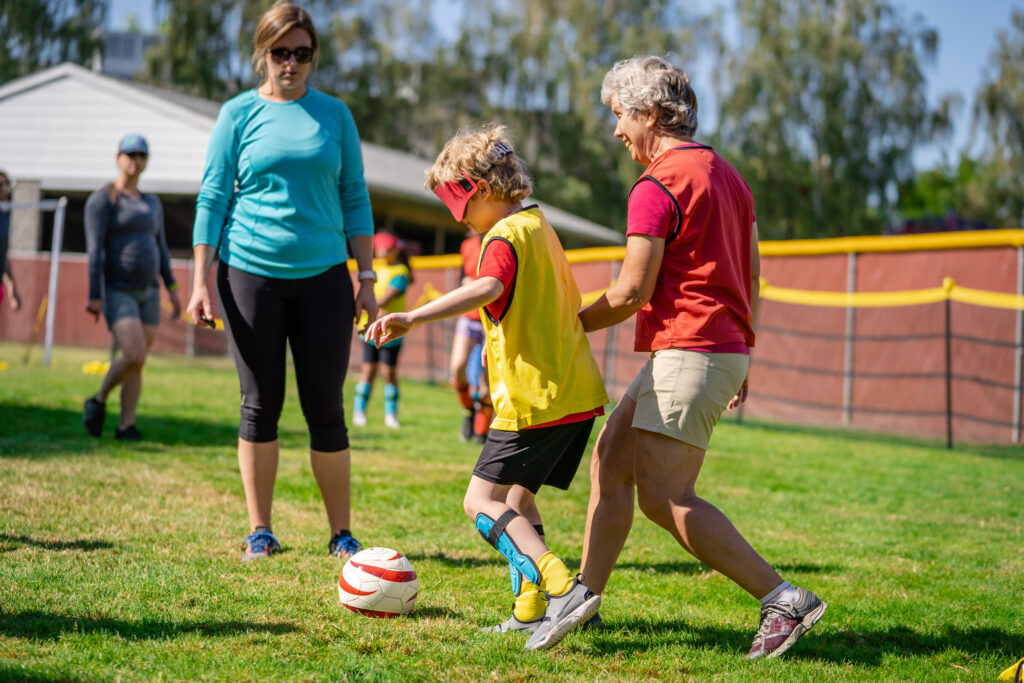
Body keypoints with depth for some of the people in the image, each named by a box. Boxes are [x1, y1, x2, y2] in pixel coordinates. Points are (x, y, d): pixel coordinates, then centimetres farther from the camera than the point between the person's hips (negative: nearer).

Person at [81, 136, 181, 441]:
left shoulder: (152, 203, 14)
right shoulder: (102, 199, -8)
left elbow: (161, 248, 16)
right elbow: (94, 249, -13)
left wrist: (172, 288, 7)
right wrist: (94, 296, -18)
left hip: (147, 292, 6)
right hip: (116, 292, -6)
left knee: (137, 364, 2)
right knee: (133, 356, -20)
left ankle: (126, 426, 8)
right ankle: (98, 401, 3)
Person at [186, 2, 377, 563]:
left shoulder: (334, 114, 9)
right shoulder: (239, 114, 4)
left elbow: (355, 198, 11)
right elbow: (212, 197, 4)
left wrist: (365, 277, 5)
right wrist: (201, 280, -3)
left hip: (323, 274, 1)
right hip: (251, 273, -1)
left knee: (325, 407, 0)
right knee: (261, 405, 4)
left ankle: (340, 533, 10)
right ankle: (260, 531, 14)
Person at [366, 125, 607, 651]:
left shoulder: (504, 237, -12)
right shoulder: (540, 227, 18)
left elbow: (486, 288, -35)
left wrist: (412, 318, -45)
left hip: (535, 399, -10)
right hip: (577, 389, 10)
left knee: (482, 500, -7)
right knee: (518, 494, 20)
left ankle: (563, 589, -19)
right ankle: (533, 610, 21)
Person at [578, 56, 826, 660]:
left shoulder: (658, 186, -12)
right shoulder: (726, 175, 17)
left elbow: (632, 293, -14)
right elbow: (752, 279, 20)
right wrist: (740, 360, 24)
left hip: (688, 353, -10)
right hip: (724, 348, 10)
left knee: (665, 498, -10)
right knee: (610, 461, 12)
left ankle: (784, 599, -10)